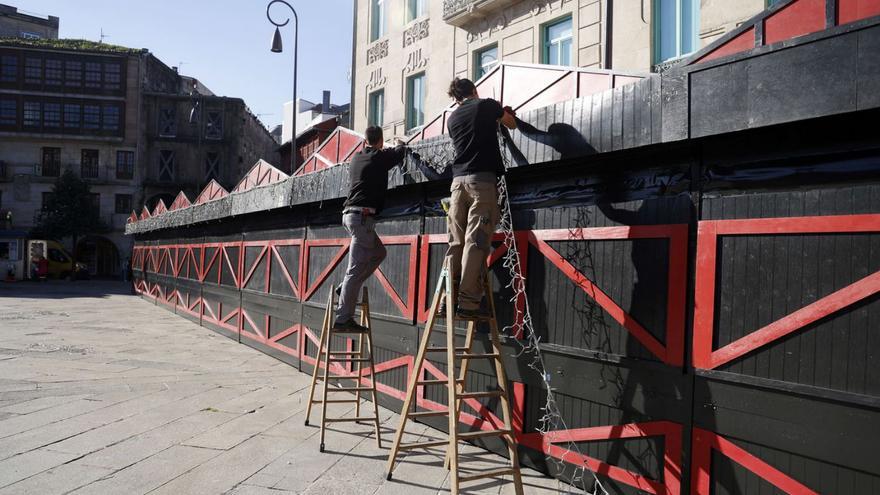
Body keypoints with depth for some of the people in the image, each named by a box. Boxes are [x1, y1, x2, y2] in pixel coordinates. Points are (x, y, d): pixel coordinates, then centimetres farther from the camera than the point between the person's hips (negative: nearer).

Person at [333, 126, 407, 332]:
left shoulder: (357, 158, 16)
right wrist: (400, 144, 40)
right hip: (362, 216, -9)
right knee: (356, 269, -9)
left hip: (349, 214, 9)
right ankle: (343, 319, -10)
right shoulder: (380, 157, -2)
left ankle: (346, 288, 14)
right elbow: (400, 153, 18)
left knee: (378, 252, 23)